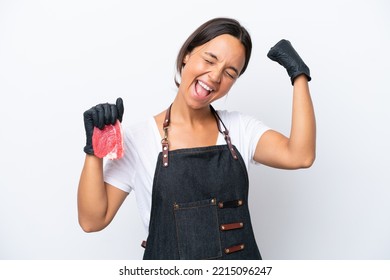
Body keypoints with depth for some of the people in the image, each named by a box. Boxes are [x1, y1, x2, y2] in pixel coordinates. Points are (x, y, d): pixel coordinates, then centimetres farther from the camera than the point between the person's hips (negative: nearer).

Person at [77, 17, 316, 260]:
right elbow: (93, 220, -11)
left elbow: (300, 156, -19)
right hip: (169, 261, -2)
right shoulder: (137, 139, -11)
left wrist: (299, 73, -14)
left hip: (243, 254, 3)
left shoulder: (240, 128, -3)